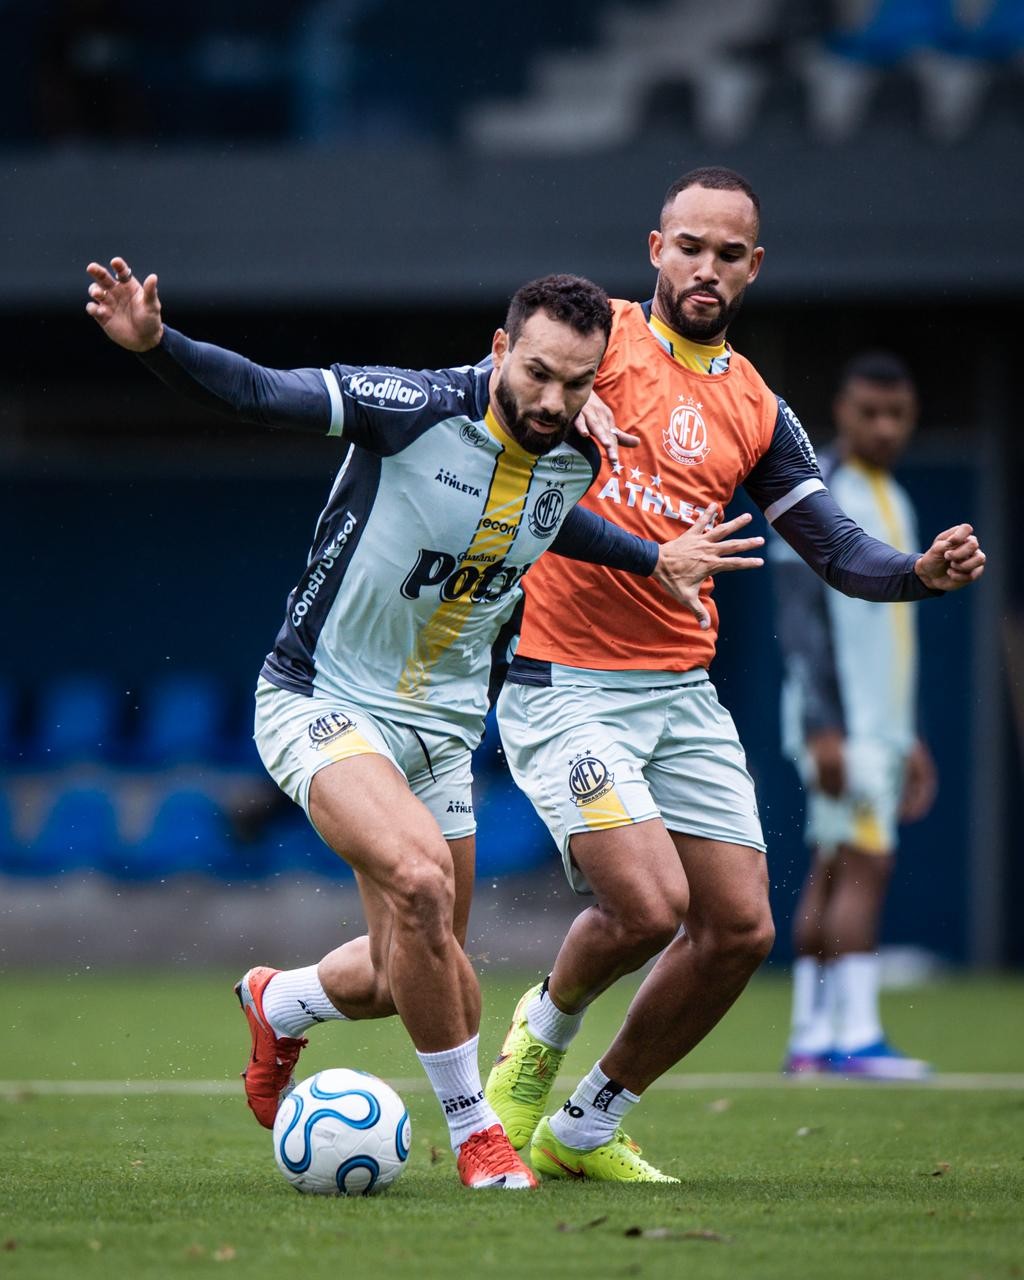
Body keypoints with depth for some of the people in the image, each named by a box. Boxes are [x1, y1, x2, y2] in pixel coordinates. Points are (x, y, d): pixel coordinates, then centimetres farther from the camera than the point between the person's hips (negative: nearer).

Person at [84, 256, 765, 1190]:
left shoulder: (576, 461, -3)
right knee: (420, 877, -30)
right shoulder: (417, 409, -22)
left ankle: (280, 1006, 45)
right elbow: (257, 393, -25)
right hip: (322, 702, -6)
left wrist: (653, 562, 19)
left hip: (440, 727, 6)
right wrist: (153, 343, -42)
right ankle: (475, 1129, -11)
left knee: (413, 970, 9)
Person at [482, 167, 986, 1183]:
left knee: (739, 928, 1)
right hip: (564, 687, -6)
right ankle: (544, 1025, 14)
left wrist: (922, 572, -8)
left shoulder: (756, 410, 12)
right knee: (649, 906, -21)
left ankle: (585, 1130, 18)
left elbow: (838, 548, 12)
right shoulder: (600, 337, -2)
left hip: (683, 693, 6)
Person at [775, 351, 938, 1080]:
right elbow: (801, 618, -13)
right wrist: (823, 726, -20)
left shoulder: (895, 504, 19)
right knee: (865, 862, -14)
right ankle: (856, 1033, -16)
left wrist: (909, 738, 22)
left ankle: (811, 1036, 7)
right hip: (839, 724, -8)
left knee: (835, 870, 7)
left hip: (882, 724, 8)